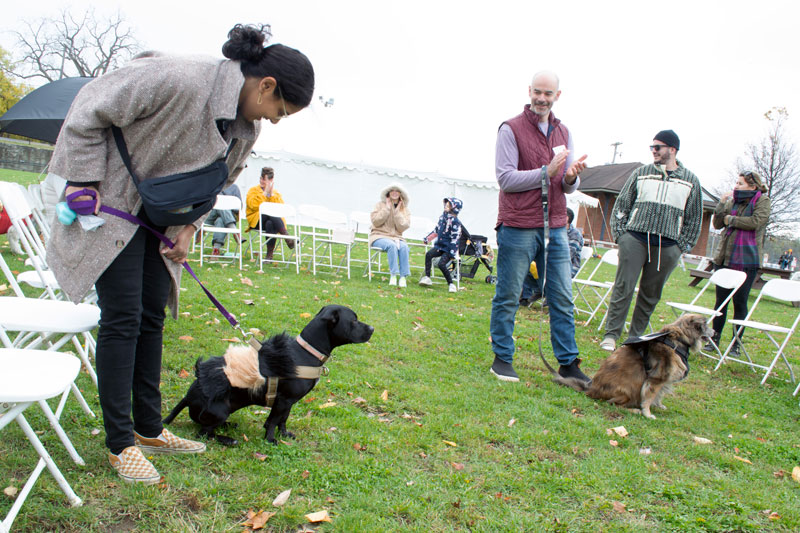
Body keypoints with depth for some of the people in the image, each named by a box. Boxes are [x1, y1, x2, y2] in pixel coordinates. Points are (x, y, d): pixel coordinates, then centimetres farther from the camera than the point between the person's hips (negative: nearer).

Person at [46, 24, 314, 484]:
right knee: (123, 319, -8)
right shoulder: (177, 79, -29)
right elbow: (91, 109, -20)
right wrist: (85, 181, -17)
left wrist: (189, 227, 1)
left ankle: (149, 430, 21)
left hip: (159, 219, 8)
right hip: (111, 209, -7)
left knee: (151, 318, 9)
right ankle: (120, 444, 4)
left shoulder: (248, 125, -3)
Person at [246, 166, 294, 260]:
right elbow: (253, 205, -9)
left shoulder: (276, 193, 20)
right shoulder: (253, 190, 14)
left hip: (273, 220, 2)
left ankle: (270, 254, -39)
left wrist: (272, 194, -3)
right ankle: (287, 237, -44)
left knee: (270, 224, -37)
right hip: (256, 221, -1)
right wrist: (265, 192, -6)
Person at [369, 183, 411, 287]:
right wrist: (387, 209, -10)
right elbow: (375, 222, -8)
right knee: (391, 245, -35)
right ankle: (393, 275, -33)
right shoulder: (380, 205, 6)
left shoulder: (405, 210, 10)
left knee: (404, 247, -31)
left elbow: (402, 227, -5)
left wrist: (397, 212, -11)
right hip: (379, 236, -2)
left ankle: (403, 277, -31)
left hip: (396, 237, 2)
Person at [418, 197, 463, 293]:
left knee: (441, 264, -23)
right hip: (439, 246, 6)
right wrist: (427, 238, 21)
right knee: (428, 254, -20)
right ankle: (427, 277, -14)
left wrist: (452, 254, -18)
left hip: (448, 248, -6)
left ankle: (451, 284, -8)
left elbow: (455, 238, -14)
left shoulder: (455, 221, -12)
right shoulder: (442, 217, 9)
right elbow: (436, 230, 23)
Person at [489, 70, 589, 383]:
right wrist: (547, 172, -17)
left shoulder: (563, 133, 15)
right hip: (518, 228, -5)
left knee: (563, 298, 6)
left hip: (555, 228, 6)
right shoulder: (511, 129, -3)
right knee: (508, 297, 2)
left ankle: (568, 363, 13)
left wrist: (571, 178, -8)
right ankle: (502, 359, 14)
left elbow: (569, 186, 16)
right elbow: (506, 178, -11)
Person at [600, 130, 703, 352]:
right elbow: (622, 204, 11)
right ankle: (611, 334, 0)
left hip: (667, 246, 1)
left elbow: (694, 219, 13)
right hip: (635, 238, -1)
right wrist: (619, 233, 2)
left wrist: (682, 245, 6)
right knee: (623, 287, -5)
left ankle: (635, 337, 17)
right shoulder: (641, 173, 8)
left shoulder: (690, 181, 9)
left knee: (651, 294, 6)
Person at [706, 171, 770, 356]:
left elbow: (756, 222, -16)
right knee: (721, 300, 8)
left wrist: (731, 219, -6)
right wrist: (721, 203, -4)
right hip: (724, 257, 4)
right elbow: (717, 223, 7)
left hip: (746, 260, -4)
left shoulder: (762, 201, -1)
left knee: (740, 302, -1)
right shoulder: (732, 201, 12)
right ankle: (714, 339, 18)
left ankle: (736, 343, 8)